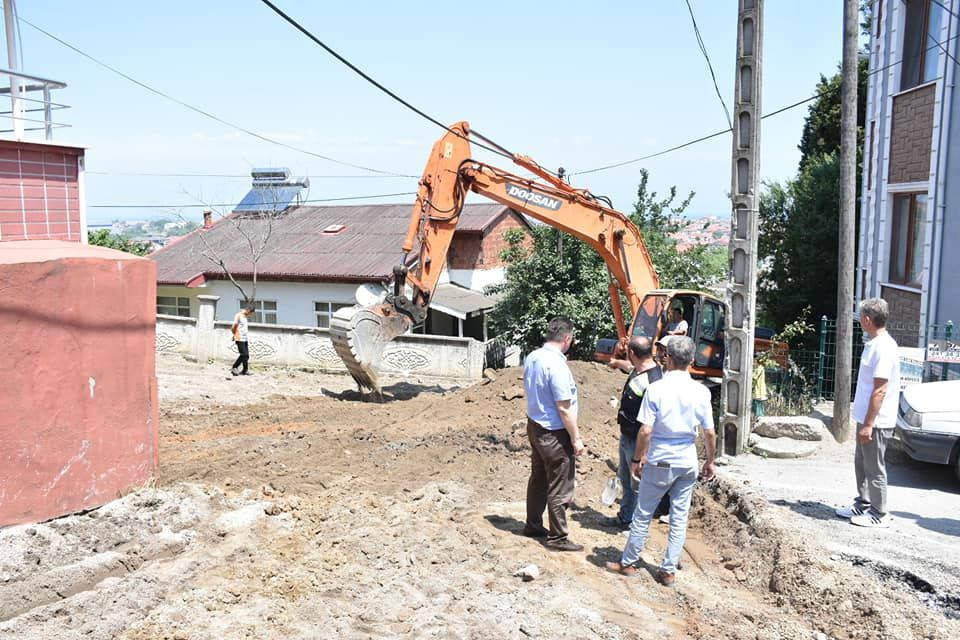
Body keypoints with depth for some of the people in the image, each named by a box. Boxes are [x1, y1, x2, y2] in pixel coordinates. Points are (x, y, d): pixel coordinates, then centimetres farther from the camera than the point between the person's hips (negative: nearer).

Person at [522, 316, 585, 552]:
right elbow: (564, 408, -22)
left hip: (534, 425, 9)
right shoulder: (557, 366, -25)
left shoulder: (531, 358, 1)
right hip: (555, 433, -9)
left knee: (538, 478, 21)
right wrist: (576, 438, -13)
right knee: (559, 488, 4)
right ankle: (557, 537, 15)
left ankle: (533, 525, 34)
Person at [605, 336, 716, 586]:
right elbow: (710, 433, -1)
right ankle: (669, 570, 20)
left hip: (659, 462, -3)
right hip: (688, 463, 3)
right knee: (679, 518, 12)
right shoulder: (701, 392, -5)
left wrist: (637, 458, -2)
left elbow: (645, 430, -15)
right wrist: (710, 461, 13)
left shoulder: (656, 389, -15)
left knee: (643, 514, 10)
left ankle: (627, 563, 23)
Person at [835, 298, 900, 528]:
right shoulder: (873, 343, 10)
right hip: (866, 418, 10)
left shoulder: (884, 348, -21)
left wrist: (869, 424, -22)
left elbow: (880, 391, -23)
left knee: (874, 468, 2)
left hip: (876, 422, -10)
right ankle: (863, 504, 32)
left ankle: (879, 514, 14)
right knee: (861, 464, 19)